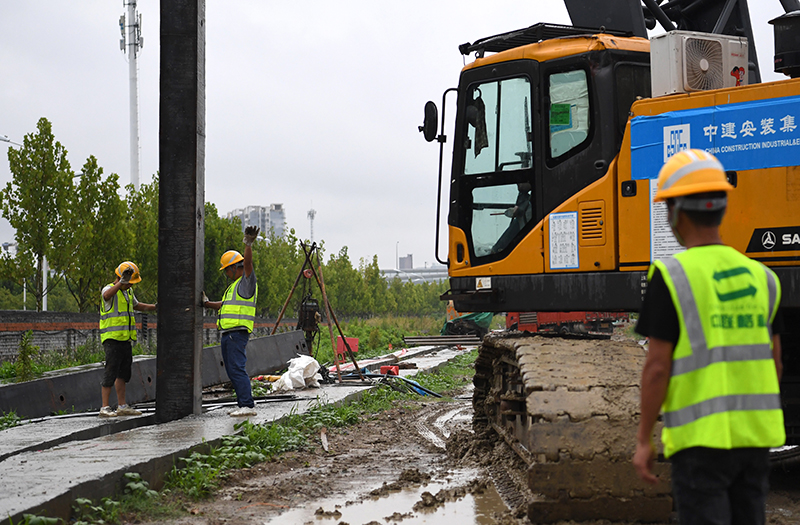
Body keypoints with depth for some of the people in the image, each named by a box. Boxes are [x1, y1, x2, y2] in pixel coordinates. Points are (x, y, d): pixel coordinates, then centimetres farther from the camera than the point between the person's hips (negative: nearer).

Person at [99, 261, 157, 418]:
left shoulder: (128, 292, 16)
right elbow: (107, 295, -37)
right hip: (112, 339, -9)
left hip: (126, 340, 9)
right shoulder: (109, 289, -10)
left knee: (123, 374, 11)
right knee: (111, 373, -10)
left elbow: (137, 306, 35)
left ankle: (122, 406, 18)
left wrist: (156, 307, 31)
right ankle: (105, 408, -8)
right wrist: (121, 282, -47)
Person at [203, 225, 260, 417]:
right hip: (227, 334, 10)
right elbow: (224, 305, 35)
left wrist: (248, 244, -36)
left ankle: (248, 405, -20)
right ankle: (245, 403, 15)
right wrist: (206, 303, 24)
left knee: (237, 368, -16)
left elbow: (248, 263, -22)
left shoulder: (247, 282, -4)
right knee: (232, 370, 11)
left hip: (238, 332, -10)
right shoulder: (234, 286, 25)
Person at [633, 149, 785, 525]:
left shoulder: (670, 276, -11)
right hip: (756, 436, 6)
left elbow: (657, 367, -13)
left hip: (701, 438, -6)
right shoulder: (760, 276, 7)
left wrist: (643, 440, -5)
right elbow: (774, 362, 12)